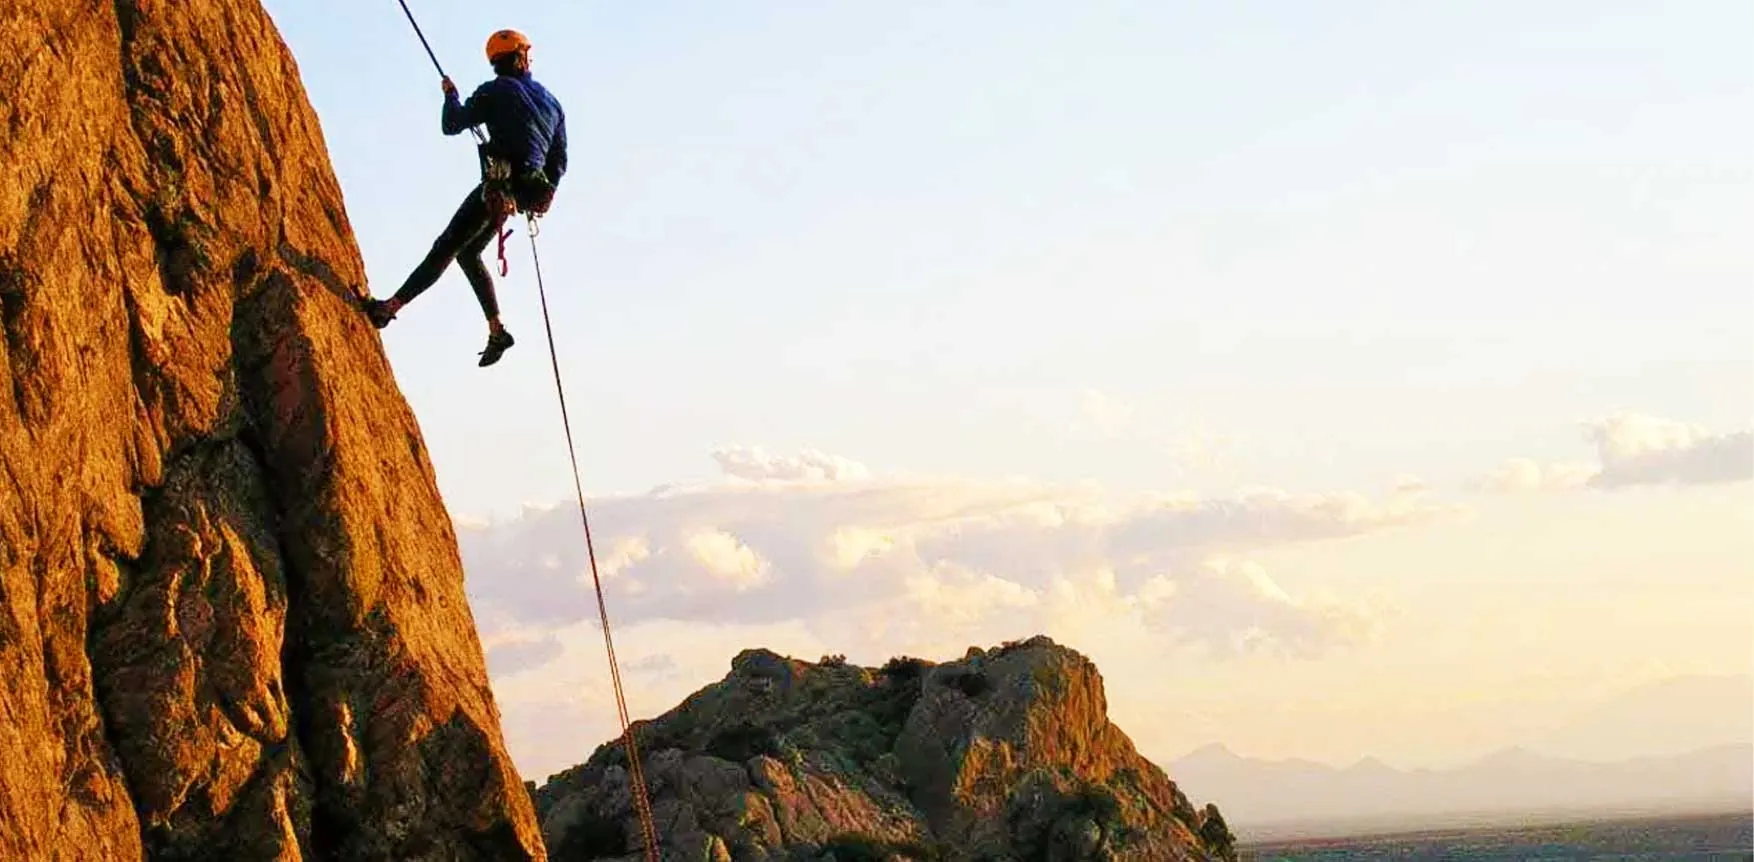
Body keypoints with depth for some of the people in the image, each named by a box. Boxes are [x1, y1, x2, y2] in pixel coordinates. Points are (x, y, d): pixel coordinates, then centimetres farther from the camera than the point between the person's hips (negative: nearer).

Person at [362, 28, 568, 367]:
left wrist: (451, 95, 17)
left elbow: (452, 125, -2)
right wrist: (546, 193, 28)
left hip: (501, 185, -7)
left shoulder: (496, 91, -2)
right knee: (468, 253, 20)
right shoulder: (551, 101, 15)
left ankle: (390, 307, -21)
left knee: (446, 247, -13)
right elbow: (559, 160, 17)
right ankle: (496, 330, 18)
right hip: (528, 191, 7)